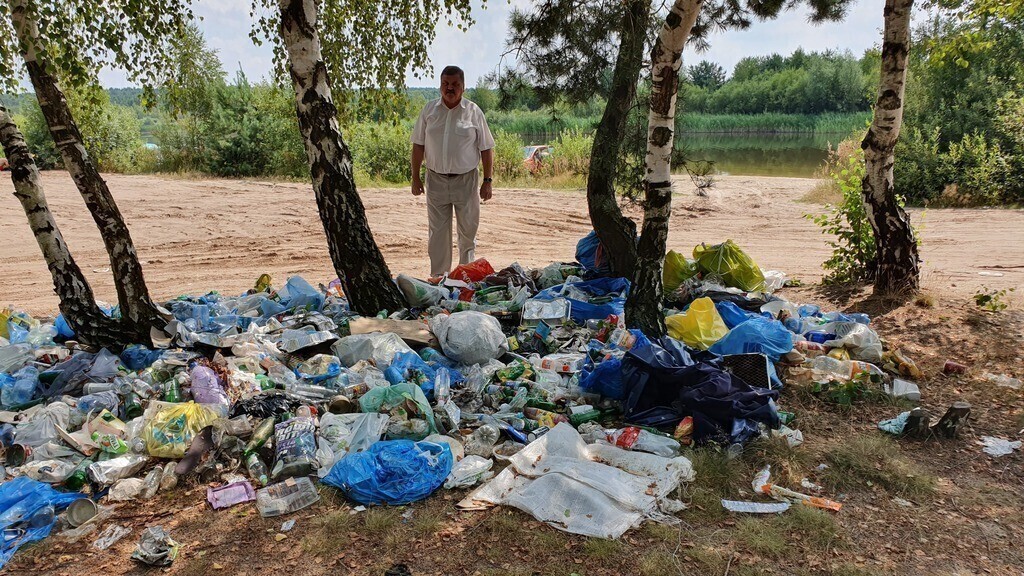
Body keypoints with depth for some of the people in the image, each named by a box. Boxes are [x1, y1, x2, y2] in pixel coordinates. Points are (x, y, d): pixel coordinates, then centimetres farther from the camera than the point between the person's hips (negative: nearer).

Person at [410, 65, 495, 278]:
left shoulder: (473, 111, 0)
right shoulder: (429, 109, 4)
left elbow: (486, 148, 1)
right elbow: (418, 145, 8)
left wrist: (487, 181, -3)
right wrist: (415, 177, 4)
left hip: (466, 180, -1)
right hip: (436, 179, 1)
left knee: (468, 230, 7)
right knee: (437, 231, 6)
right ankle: (438, 275, 16)